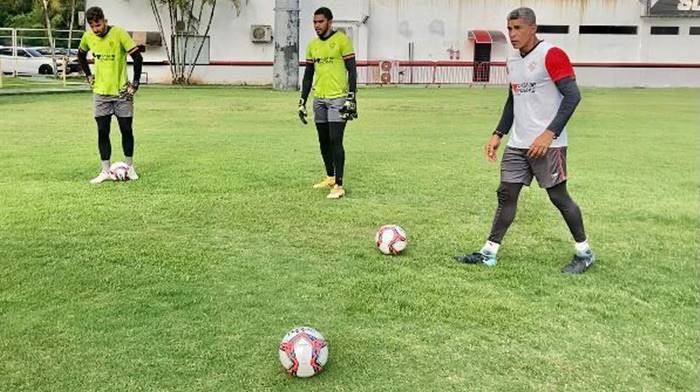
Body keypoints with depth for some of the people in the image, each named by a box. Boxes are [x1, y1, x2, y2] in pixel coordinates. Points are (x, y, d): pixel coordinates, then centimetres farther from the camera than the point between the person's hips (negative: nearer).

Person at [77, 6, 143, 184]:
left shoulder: (119, 34, -14)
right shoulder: (88, 37, -1)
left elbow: (137, 58, -12)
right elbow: (81, 55, 20)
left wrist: (135, 83, -13)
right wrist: (88, 75, 11)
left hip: (122, 92, -3)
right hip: (100, 93, 3)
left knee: (126, 130, 5)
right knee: (102, 132, 2)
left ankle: (130, 167, 20)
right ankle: (106, 171, 9)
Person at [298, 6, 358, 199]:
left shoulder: (342, 40, -5)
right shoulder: (312, 45, 12)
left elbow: (352, 70, -7)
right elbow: (308, 75, 17)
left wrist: (351, 98, -14)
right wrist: (302, 102, 13)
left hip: (338, 99, -6)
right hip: (319, 99, 6)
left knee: (335, 141, -10)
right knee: (323, 140, 11)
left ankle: (338, 185, -6)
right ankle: (330, 177, 27)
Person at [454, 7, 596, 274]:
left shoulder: (551, 55, -12)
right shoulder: (512, 61, 13)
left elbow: (572, 96, -17)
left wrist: (549, 133, -23)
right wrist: (498, 135, 15)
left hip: (547, 144, -7)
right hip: (517, 144, 7)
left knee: (558, 196, 1)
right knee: (506, 194, 6)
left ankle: (584, 253, 18)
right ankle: (489, 253, 11)